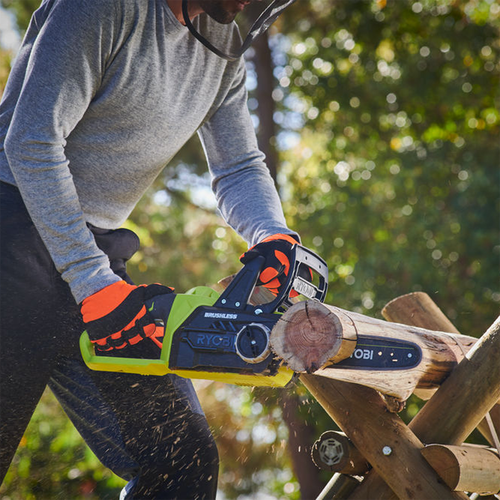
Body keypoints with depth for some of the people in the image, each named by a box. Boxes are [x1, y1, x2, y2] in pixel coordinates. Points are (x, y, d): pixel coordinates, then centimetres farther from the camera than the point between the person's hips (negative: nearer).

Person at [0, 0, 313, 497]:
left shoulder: (224, 45, 10)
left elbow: (239, 168, 13)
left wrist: (274, 236, -10)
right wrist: (95, 287, -23)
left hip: (98, 250, 8)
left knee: (185, 458, 4)